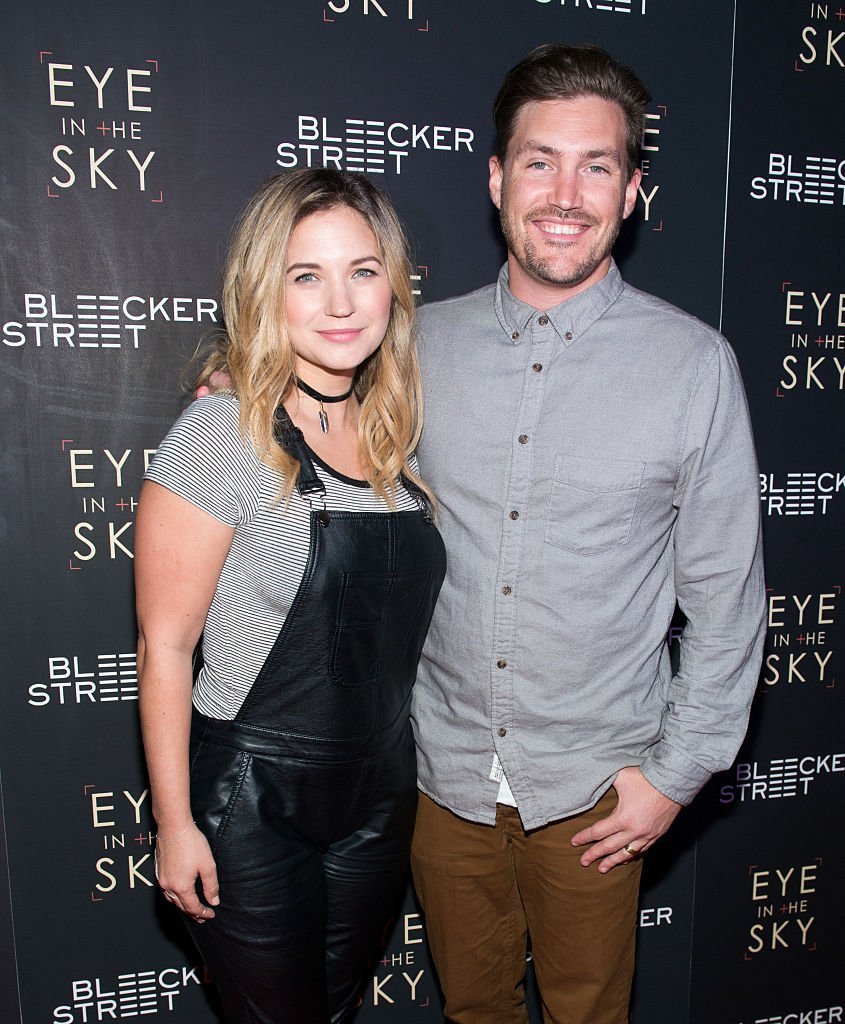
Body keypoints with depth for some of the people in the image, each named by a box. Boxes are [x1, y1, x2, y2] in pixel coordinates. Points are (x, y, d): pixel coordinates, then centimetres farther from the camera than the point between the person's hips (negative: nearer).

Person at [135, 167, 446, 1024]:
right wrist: (174, 824, -11)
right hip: (253, 802, -5)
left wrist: (411, 768, 7)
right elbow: (164, 645, -15)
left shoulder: (397, 438, 0)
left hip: (381, 795, 5)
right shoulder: (222, 435, -18)